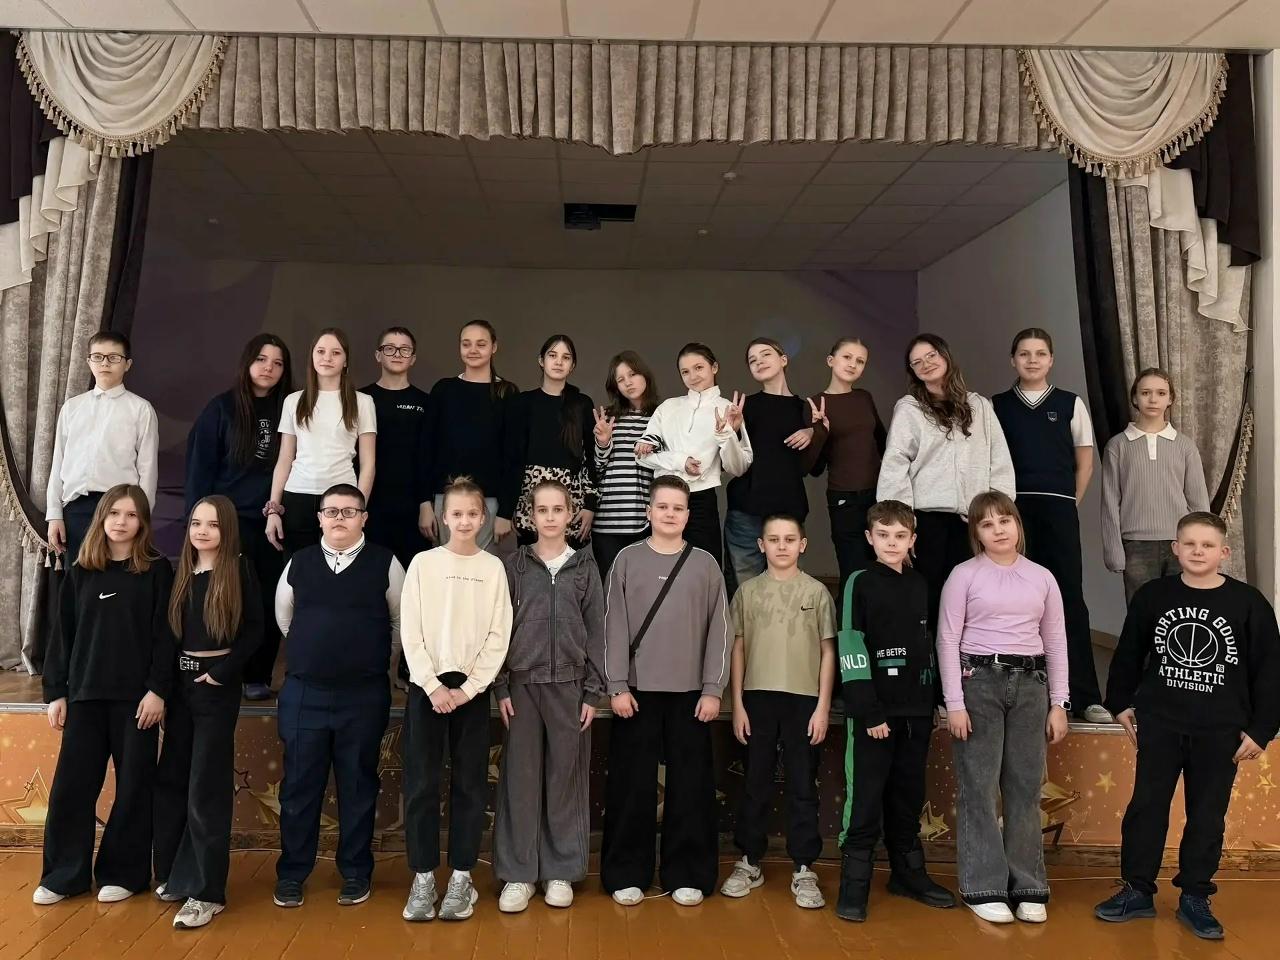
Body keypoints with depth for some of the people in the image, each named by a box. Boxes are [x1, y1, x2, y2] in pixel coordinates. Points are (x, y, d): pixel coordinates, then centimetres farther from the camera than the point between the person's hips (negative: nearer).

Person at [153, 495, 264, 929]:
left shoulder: (239, 570, -5)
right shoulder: (180, 572, 8)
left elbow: (254, 629, -8)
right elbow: (168, 629, 11)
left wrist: (222, 670, -15)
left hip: (217, 685, -5)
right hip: (179, 683, 5)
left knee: (206, 787, -2)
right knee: (171, 780, 11)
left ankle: (207, 892, 5)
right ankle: (174, 874, 26)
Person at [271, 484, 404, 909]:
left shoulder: (385, 563, -3)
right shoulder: (298, 563, 4)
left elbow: (403, 621, 8)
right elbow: (283, 617, 20)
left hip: (364, 695, -2)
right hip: (303, 693, 2)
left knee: (358, 786, 8)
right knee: (299, 786, 8)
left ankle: (355, 873, 21)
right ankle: (291, 873, 21)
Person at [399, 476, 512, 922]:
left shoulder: (493, 568, 3)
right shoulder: (423, 563, 2)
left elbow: (498, 637, -1)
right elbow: (411, 634, -2)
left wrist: (467, 689, -9)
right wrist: (433, 686, -10)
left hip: (472, 689, 0)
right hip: (426, 685, 0)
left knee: (469, 784, 5)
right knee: (421, 783, 1)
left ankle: (461, 877, 15)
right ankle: (423, 877, 11)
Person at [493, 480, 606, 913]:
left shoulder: (585, 567, 5)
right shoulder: (515, 565, 4)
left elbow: (596, 632, 5)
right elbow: (500, 628, 3)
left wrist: (593, 691, -1)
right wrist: (501, 687, -3)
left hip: (569, 686, 0)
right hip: (523, 684, 0)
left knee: (566, 777, 5)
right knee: (521, 778, 3)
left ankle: (561, 871, 16)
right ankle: (518, 873, 12)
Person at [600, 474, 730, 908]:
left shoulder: (705, 564, 4)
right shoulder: (628, 560, 2)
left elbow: (718, 631, 3)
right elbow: (615, 627, 0)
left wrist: (713, 689, -2)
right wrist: (617, 686, -6)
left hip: (690, 692, 1)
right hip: (637, 690, 0)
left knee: (690, 785, 5)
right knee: (631, 785, 4)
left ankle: (686, 874, 17)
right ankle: (626, 873, 16)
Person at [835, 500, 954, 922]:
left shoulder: (919, 586, 11)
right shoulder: (860, 583, -5)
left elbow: (926, 646, 17)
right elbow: (851, 650, -11)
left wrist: (933, 701, 12)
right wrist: (869, 711, -15)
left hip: (916, 710, 5)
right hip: (873, 710, -5)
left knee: (909, 796, 15)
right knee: (865, 799, -4)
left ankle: (908, 872, 28)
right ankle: (855, 885, 4)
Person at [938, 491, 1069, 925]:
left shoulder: (1041, 578, 8)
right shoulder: (964, 575, -2)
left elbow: (1056, 642, 11)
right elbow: (948, 640, -4)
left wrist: (1058, 703, 6)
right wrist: (954, 702, -10)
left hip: (1029, 684, 3)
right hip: (979, 680, -3)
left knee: (1025, 787, 7)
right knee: (978, 787, 0)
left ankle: (1027, 888, 17)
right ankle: (985, 887, 9)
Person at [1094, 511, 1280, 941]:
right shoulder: (1152, 596, 0)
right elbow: (1129, 654, 11)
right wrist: (1122, 704, 10)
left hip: (1220, 731, -1)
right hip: (1159, 723, 1)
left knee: (1208, 815, 8)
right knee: (1146, 806, 5)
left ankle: (1194, 898, 21)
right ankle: (1138, 891, 16)